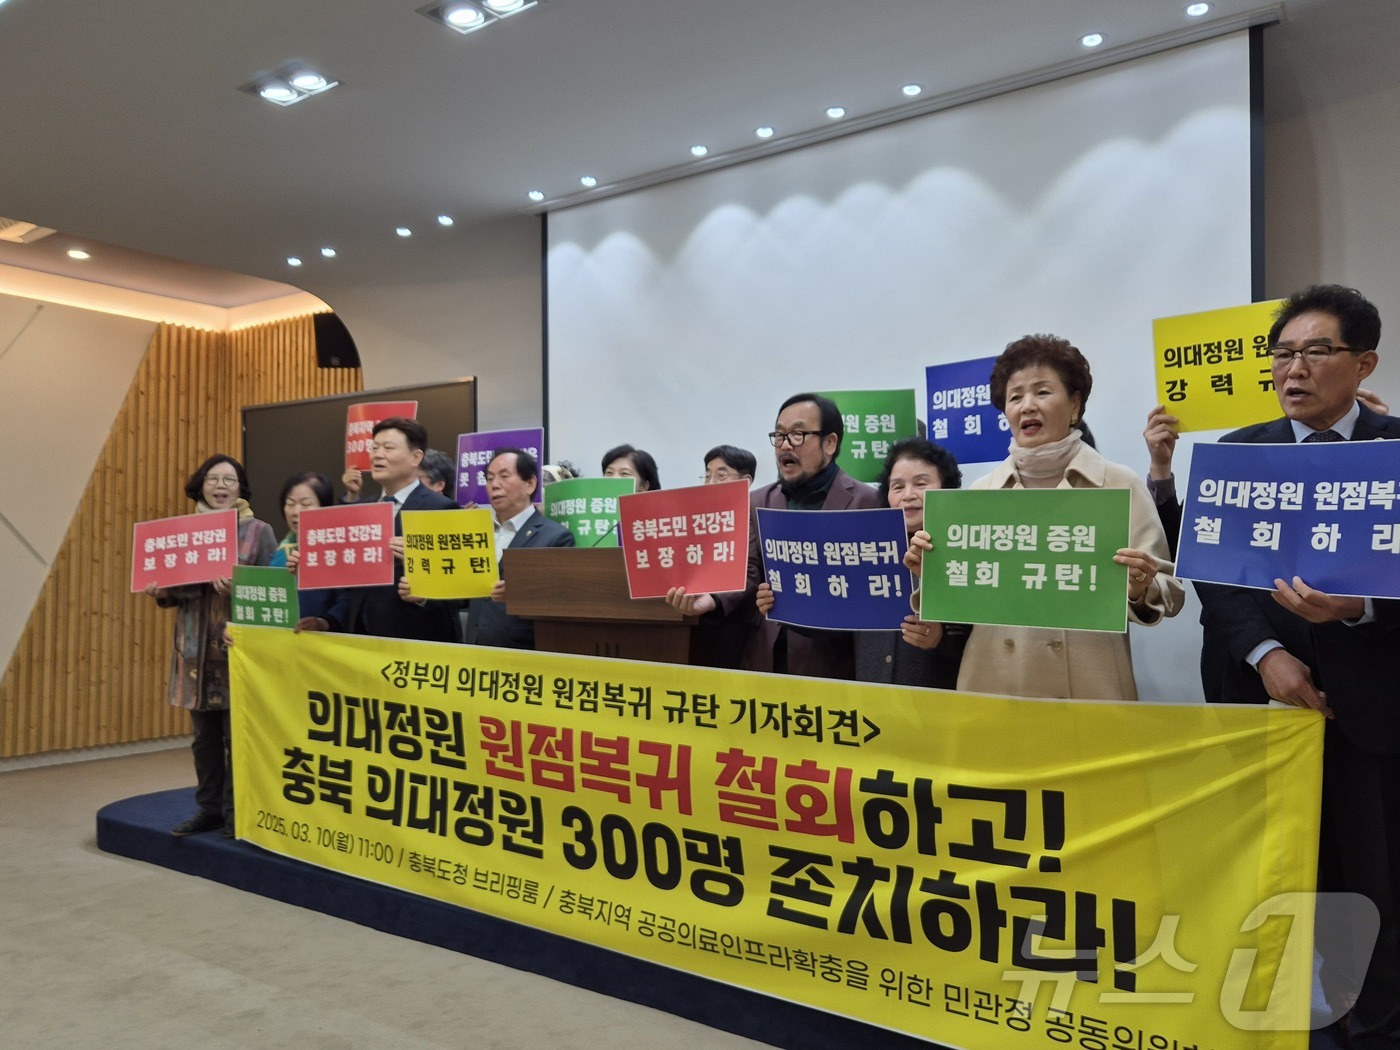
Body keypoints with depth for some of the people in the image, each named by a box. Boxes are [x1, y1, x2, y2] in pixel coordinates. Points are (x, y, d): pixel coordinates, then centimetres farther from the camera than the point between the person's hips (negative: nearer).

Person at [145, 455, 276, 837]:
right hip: (196, 647, 4)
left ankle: (236, 813, 10)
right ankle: (209, 808, 22)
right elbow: (176, 586, 15)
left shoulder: (259, 531, -1)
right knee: (205, 736, 11)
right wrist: (160, 593, -6)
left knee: (237, 736, -1)